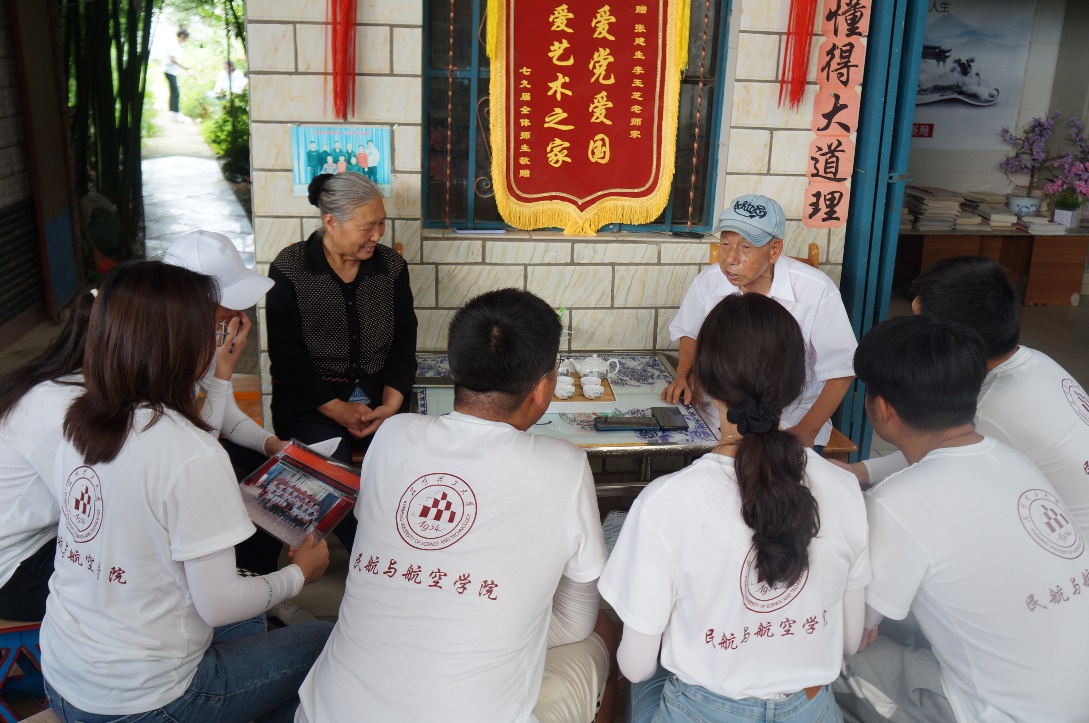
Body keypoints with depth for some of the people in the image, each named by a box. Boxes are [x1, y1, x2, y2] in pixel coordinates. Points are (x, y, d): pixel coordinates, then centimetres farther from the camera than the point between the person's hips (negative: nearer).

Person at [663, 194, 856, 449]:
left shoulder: (817, 291, -15)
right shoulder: (709, 282, -4)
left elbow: (840, 371, -8)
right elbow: (689, 332, 18)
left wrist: (806, 431, -15)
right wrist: (682, 377, 2)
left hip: (791, 424, -2)